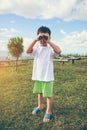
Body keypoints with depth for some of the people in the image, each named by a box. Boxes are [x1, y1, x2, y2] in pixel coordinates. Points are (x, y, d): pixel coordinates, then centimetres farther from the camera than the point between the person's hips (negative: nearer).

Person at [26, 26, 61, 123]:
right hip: (38, 75, 4)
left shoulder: (51, 48, -11)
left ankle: (49, 112, 23)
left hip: (48, 75, -4)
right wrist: (35, 40, -26)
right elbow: (28, 51, -20)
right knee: (39, 92, 22)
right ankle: (40, 106, 44)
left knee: (48, 94, 6)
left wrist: (48, 41, -29)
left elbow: (59, 51, -31)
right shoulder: (36, 47, -2)